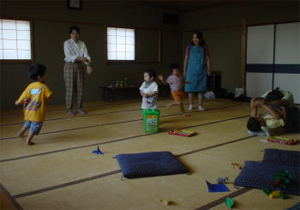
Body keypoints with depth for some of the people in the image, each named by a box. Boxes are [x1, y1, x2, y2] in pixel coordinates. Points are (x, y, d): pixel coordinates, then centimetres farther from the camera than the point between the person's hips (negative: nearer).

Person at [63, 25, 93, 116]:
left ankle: (79, 108, 15)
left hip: (80, 66, 4)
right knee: (70, 88, -2)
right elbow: (68, 56, -16)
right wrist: (79, 58, -30)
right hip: (70, 66, -4)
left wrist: (88, 65, -23)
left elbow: (86, 55, -5)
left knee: (79, 88, 6)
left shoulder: (82, 44, 6)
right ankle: (69, 109, 6)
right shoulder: (67, 43, -4)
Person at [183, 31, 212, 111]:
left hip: (201, 71, 0)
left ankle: (200, 105, 8)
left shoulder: (204, 48, 2)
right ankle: (190, 105, 12)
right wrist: (184, 70, 2)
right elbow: (186, 59, 4)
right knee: (190, 88, 1)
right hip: (191, 71, 0)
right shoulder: (189, 48, 2)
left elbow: (208, 59, 3)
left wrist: (209, 69, -3)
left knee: (201, 89, 1)